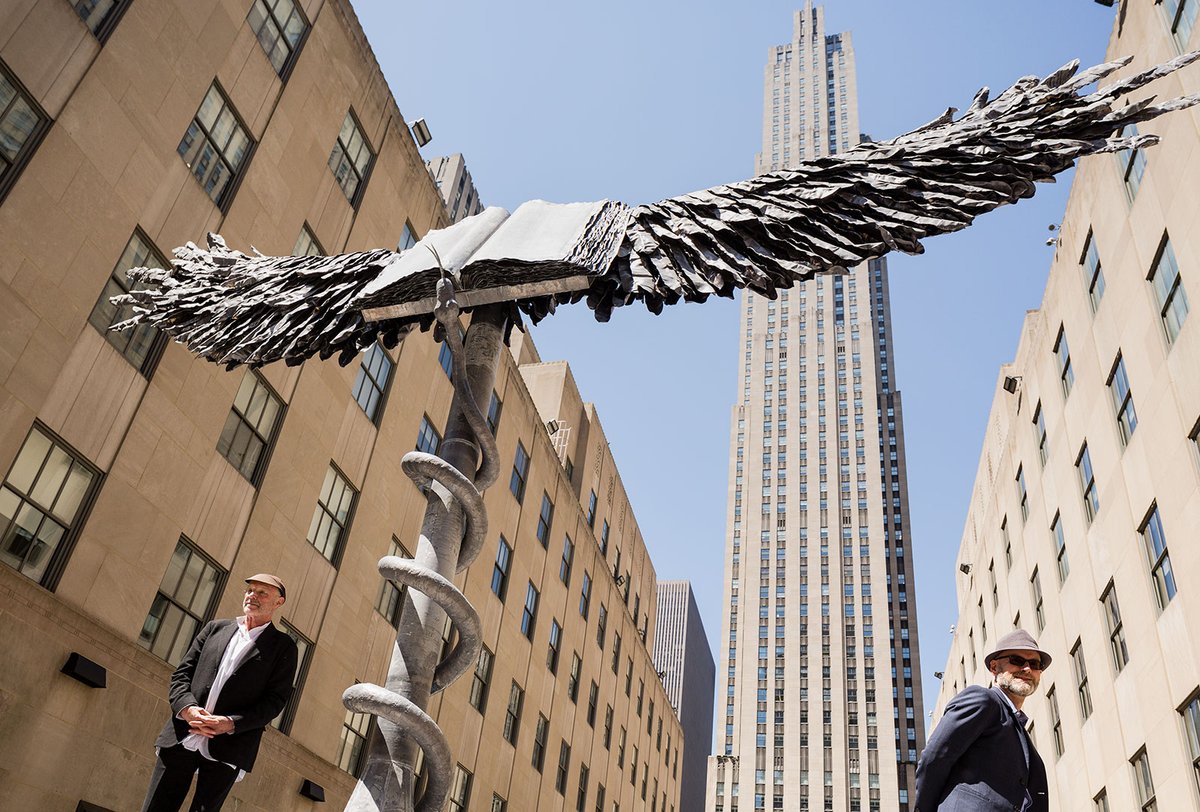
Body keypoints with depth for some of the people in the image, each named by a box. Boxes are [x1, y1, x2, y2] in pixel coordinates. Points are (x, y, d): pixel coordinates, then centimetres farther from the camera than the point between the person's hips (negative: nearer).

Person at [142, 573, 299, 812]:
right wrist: (187, 708, -9)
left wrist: (231, 723, -16)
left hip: (227, 750, -3)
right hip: (181, 739, 3)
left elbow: (275, 700, -2)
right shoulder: (215, 628, 17)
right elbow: (181, 674, 12)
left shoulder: (283, 647, 6)